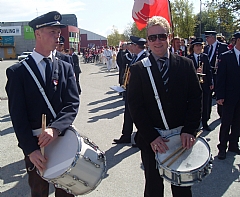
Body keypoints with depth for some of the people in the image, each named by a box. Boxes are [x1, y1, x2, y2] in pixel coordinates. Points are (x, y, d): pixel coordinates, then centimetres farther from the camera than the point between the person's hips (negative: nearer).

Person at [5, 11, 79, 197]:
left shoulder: (65, 68, 4)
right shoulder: (17, 71, -5)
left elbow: (73, 104, -6)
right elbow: (18, 115, -9)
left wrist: (55, 129, -24)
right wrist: (31, 149, -17)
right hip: (34, 145, -2)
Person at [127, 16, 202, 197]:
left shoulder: (186, 65, 2)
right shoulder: (138, 69, -3)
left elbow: (196, 98, 1)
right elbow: (135, 106, -7)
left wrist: (190, 130, -10)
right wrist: (151, 137, -14)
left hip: (182, 138, 1)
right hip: (151, 140, -1)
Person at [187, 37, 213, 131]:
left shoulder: (205, 56, 6)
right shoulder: (188, 58, -1)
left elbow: (208, 70, 7)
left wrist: (211, 83, 5)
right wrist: (195, 71, -22)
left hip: (204, 84, 2)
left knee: (205, 104, 8)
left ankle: (205, 123, 20)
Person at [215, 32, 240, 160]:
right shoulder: (225, 57, -5)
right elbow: (220, 78, -8)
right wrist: (220, 96, -13)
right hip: (229, 96, -4)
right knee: (226, 123, 3)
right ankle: (222, 148, 16)